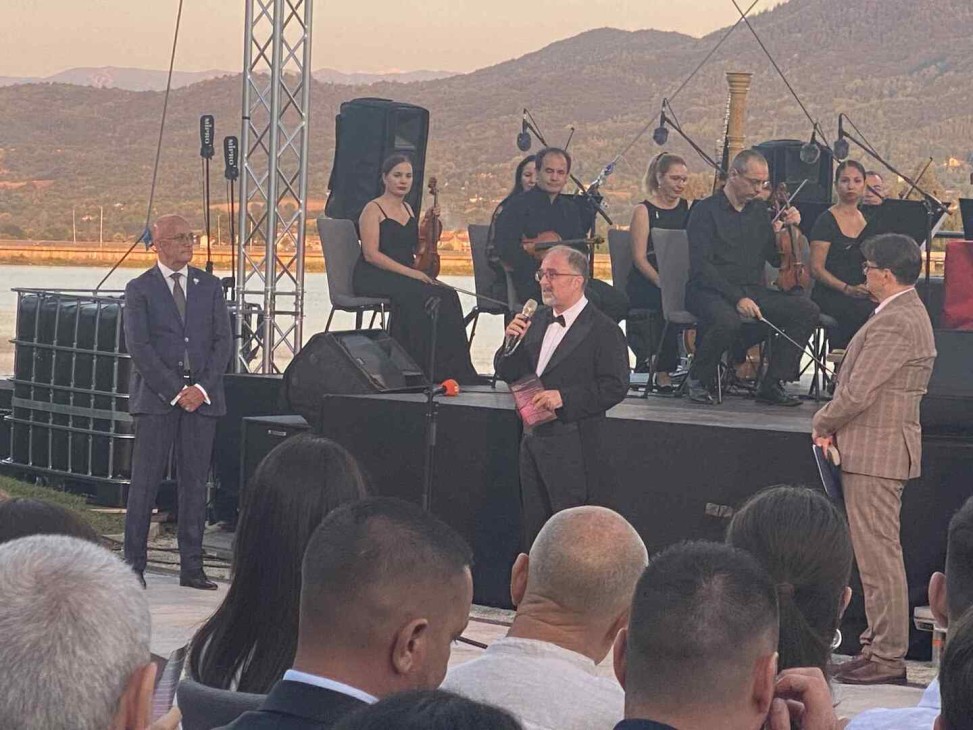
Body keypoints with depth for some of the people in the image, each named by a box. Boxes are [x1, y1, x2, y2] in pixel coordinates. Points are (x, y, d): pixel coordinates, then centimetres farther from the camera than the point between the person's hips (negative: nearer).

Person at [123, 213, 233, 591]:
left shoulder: (210, 286, 12)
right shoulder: (139, 289, 2)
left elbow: (223, 340, 7)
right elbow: (139, 348, -6)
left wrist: (202, 387, -6)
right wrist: (175, 391, -11)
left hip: (203, 396, 3)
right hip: (156, 397, -3)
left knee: (195, 482, 4)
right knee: (145, 481, -3)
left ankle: (192, 567, 8)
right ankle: (133, 566, 1)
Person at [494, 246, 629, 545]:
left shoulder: (603, 331, -10)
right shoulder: (538, 320, 11)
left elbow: (615, 387, -16)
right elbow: (506, 373, 12)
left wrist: (564, 397, -23)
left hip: (572, 450, -7)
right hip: (532, 441, 7)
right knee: (533, 529, 14)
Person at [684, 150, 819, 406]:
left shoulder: (759, 211, 16)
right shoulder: (705, 210, -4)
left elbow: (777, 259, 19)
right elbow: (701, 266, -13)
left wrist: (789, 229, 1)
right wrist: (737, 298, -24)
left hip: (753, 290, 6)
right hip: (710, 291, -6)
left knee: (807, 310, -15)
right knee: (727, 320, -40)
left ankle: (772, 385, -11)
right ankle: (698, 380, -12)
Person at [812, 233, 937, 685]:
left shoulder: (894, 323, -20)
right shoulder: (908, 313, 15)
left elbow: (858, 392, -22)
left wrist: (823, 424, -5)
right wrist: (837, 426, 8)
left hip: (876, 452, -11)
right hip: (881, 448, 11)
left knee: (879, 555, -6)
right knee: (877, 554, 15)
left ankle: (887, 658, -2)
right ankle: (882, 645, 21)